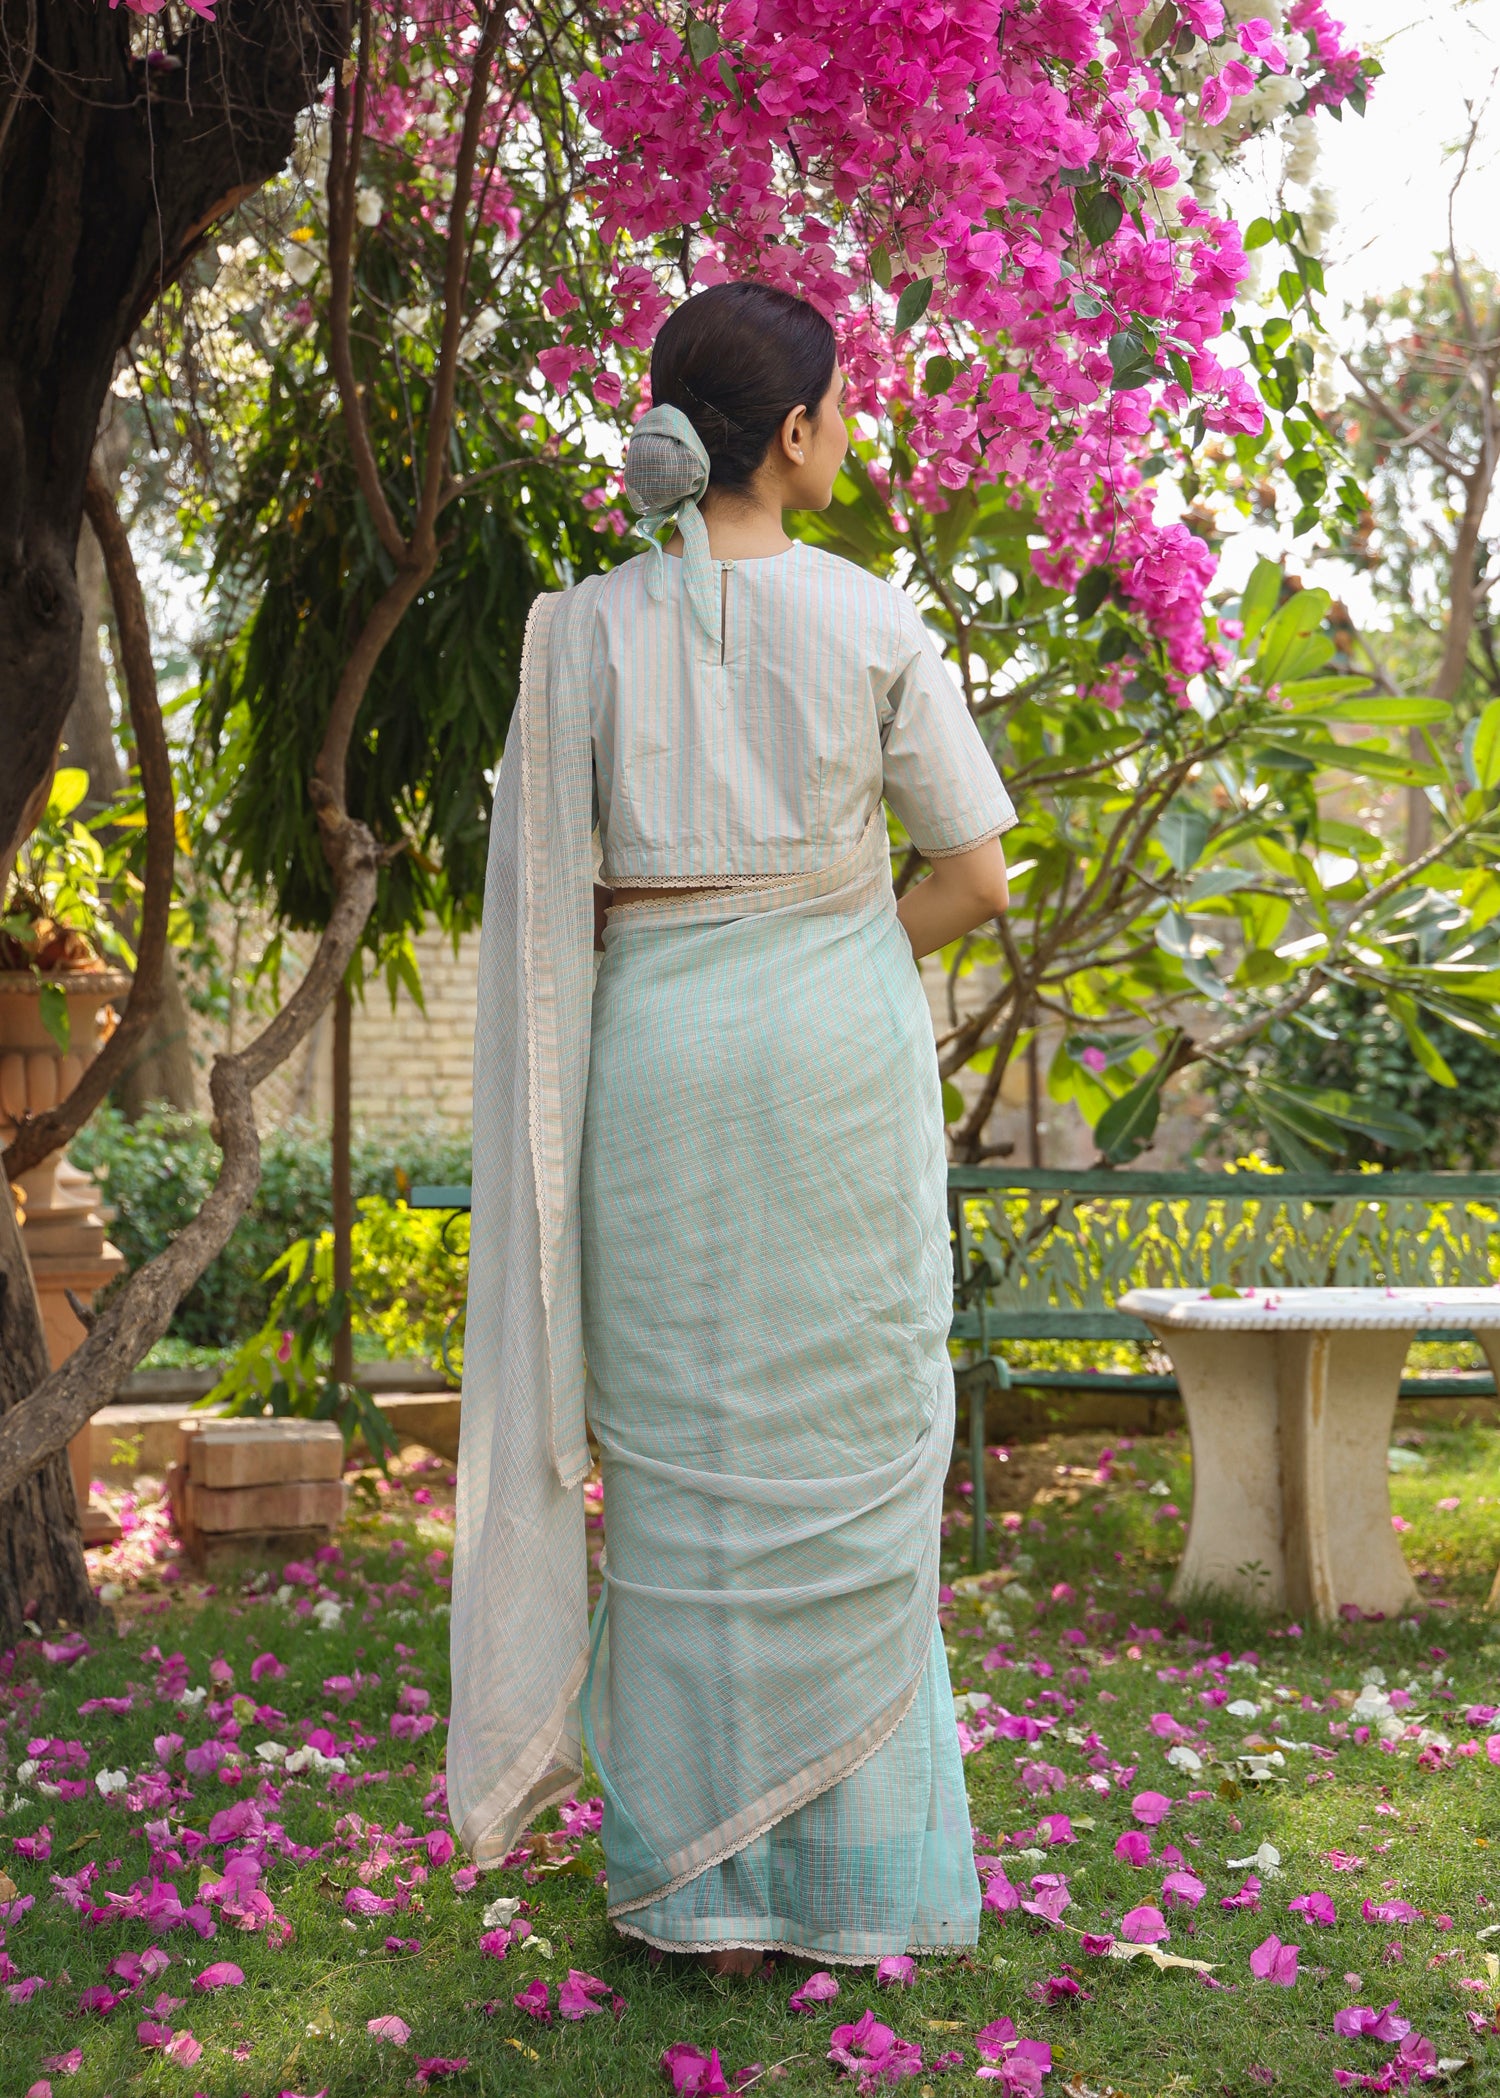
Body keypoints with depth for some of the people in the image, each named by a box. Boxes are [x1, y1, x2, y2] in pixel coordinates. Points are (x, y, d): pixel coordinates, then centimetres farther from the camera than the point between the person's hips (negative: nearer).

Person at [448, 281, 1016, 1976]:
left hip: (656, 1060, 2)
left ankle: (702, 1883, 15)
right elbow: (974, 877, -1)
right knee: (844, 1451, 8)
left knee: (682, 1459, 9)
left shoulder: (582, 632, -1)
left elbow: (547, 906, -3)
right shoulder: (871, 620, -4)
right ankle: (851, 1866, 16)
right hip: (840, 1053, -1)